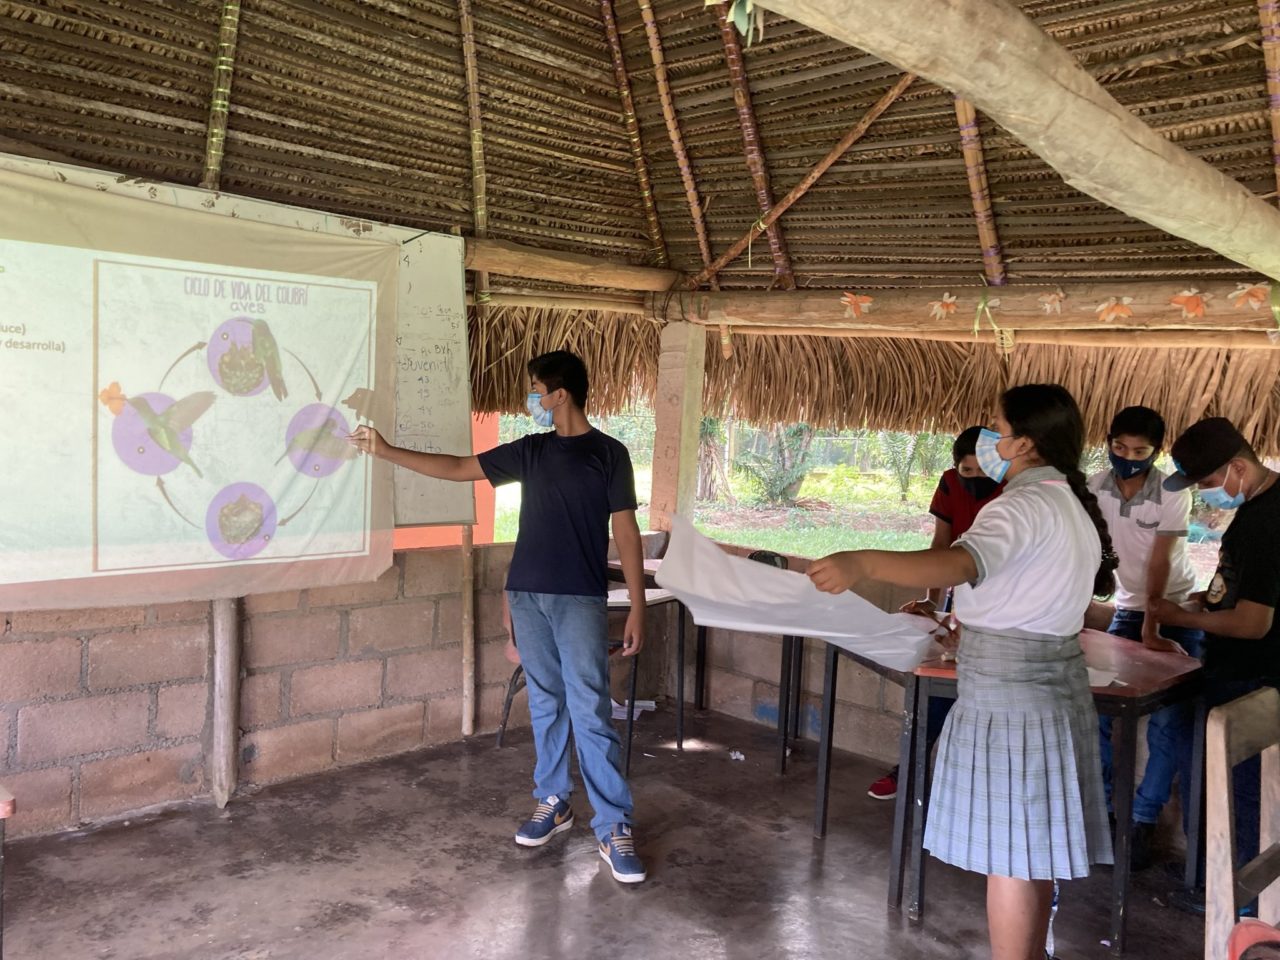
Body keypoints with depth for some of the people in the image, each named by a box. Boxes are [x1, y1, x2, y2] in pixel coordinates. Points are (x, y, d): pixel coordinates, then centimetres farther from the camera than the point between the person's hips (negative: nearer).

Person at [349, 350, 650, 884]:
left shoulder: (608, 454, -4)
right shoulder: (530, 451, 10)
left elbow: (626, 531, -6)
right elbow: (456, 468, 14)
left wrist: (637, 608, -9)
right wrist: (385, 451, 12)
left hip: (579, 600, -5)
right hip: (526, 596, 5)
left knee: (590, 713, -7)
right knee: (545, 704, 14)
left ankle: (614, 828, 0)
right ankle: (553, 802, 28)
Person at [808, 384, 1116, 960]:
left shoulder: (1026, 504, -20)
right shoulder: (1073, 502, 12)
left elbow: (963, 563, -39)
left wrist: (863, 563, -50)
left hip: (1008, 694, -10)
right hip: (1054, 684, 10)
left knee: (1008, 855, 0)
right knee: (1034, 850, 19)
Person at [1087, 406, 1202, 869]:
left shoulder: (1171, 494, -18)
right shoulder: (1095, 488, -11)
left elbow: (1159, 563, -23)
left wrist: (1151, 630, -27)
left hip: (1175, 610, -3)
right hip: (1127, 607, 3)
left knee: (1168, 722, -7)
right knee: (1098, 707, -3)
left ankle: (1143, 820, 5)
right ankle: (1101, 806, 13)